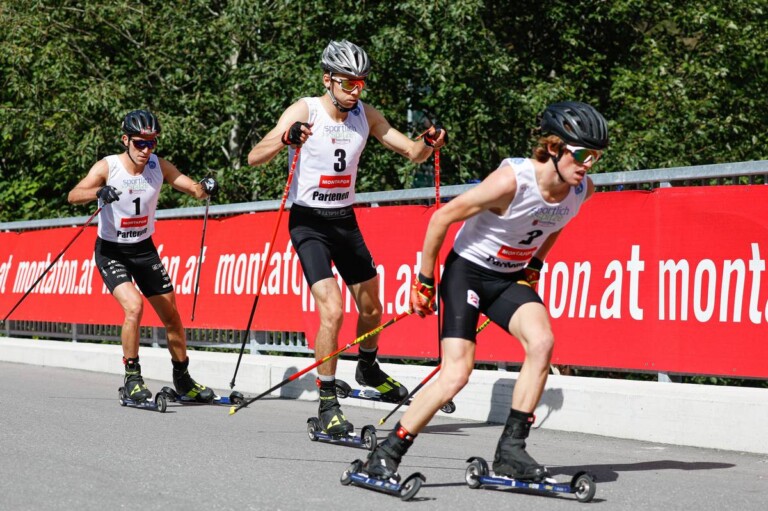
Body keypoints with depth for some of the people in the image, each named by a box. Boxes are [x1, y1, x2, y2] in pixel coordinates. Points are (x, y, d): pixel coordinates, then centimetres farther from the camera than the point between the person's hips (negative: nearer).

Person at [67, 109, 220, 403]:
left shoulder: (158, 166, -8)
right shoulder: (108, 167, -19)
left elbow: (192, 188, -13)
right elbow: (74, 196, -32)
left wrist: (204, 188, -36)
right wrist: (99, 192, -52)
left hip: (144, 249, 4)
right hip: (111, 251, -4)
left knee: (171, 314, 8)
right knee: (134, 305, -25)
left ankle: (183, 380, 26)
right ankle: (132, 378, -11)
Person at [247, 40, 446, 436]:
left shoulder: (365, 116, 0)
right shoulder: (304, 111, -15)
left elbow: (412, 153, 3)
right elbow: (254, 158, -24)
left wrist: (429, 144, -19)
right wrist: (285, 139, -43)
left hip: (345, 220, 5)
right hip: (308, 221, -5)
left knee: (371, 308, 14)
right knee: (332, 310, -18)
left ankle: (368, 368, 45)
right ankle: (327, 403, -6)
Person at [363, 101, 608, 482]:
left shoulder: (583, 190, -9)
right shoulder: (512, 180, -29)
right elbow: (442, 218, -19)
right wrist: (424, 280, -11)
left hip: (511, 277, 5)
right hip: (467, 270, -5)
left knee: (542, 342, -22)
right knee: (457, 373, -15)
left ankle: (511, 450, -13)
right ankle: (387, 454, -1)